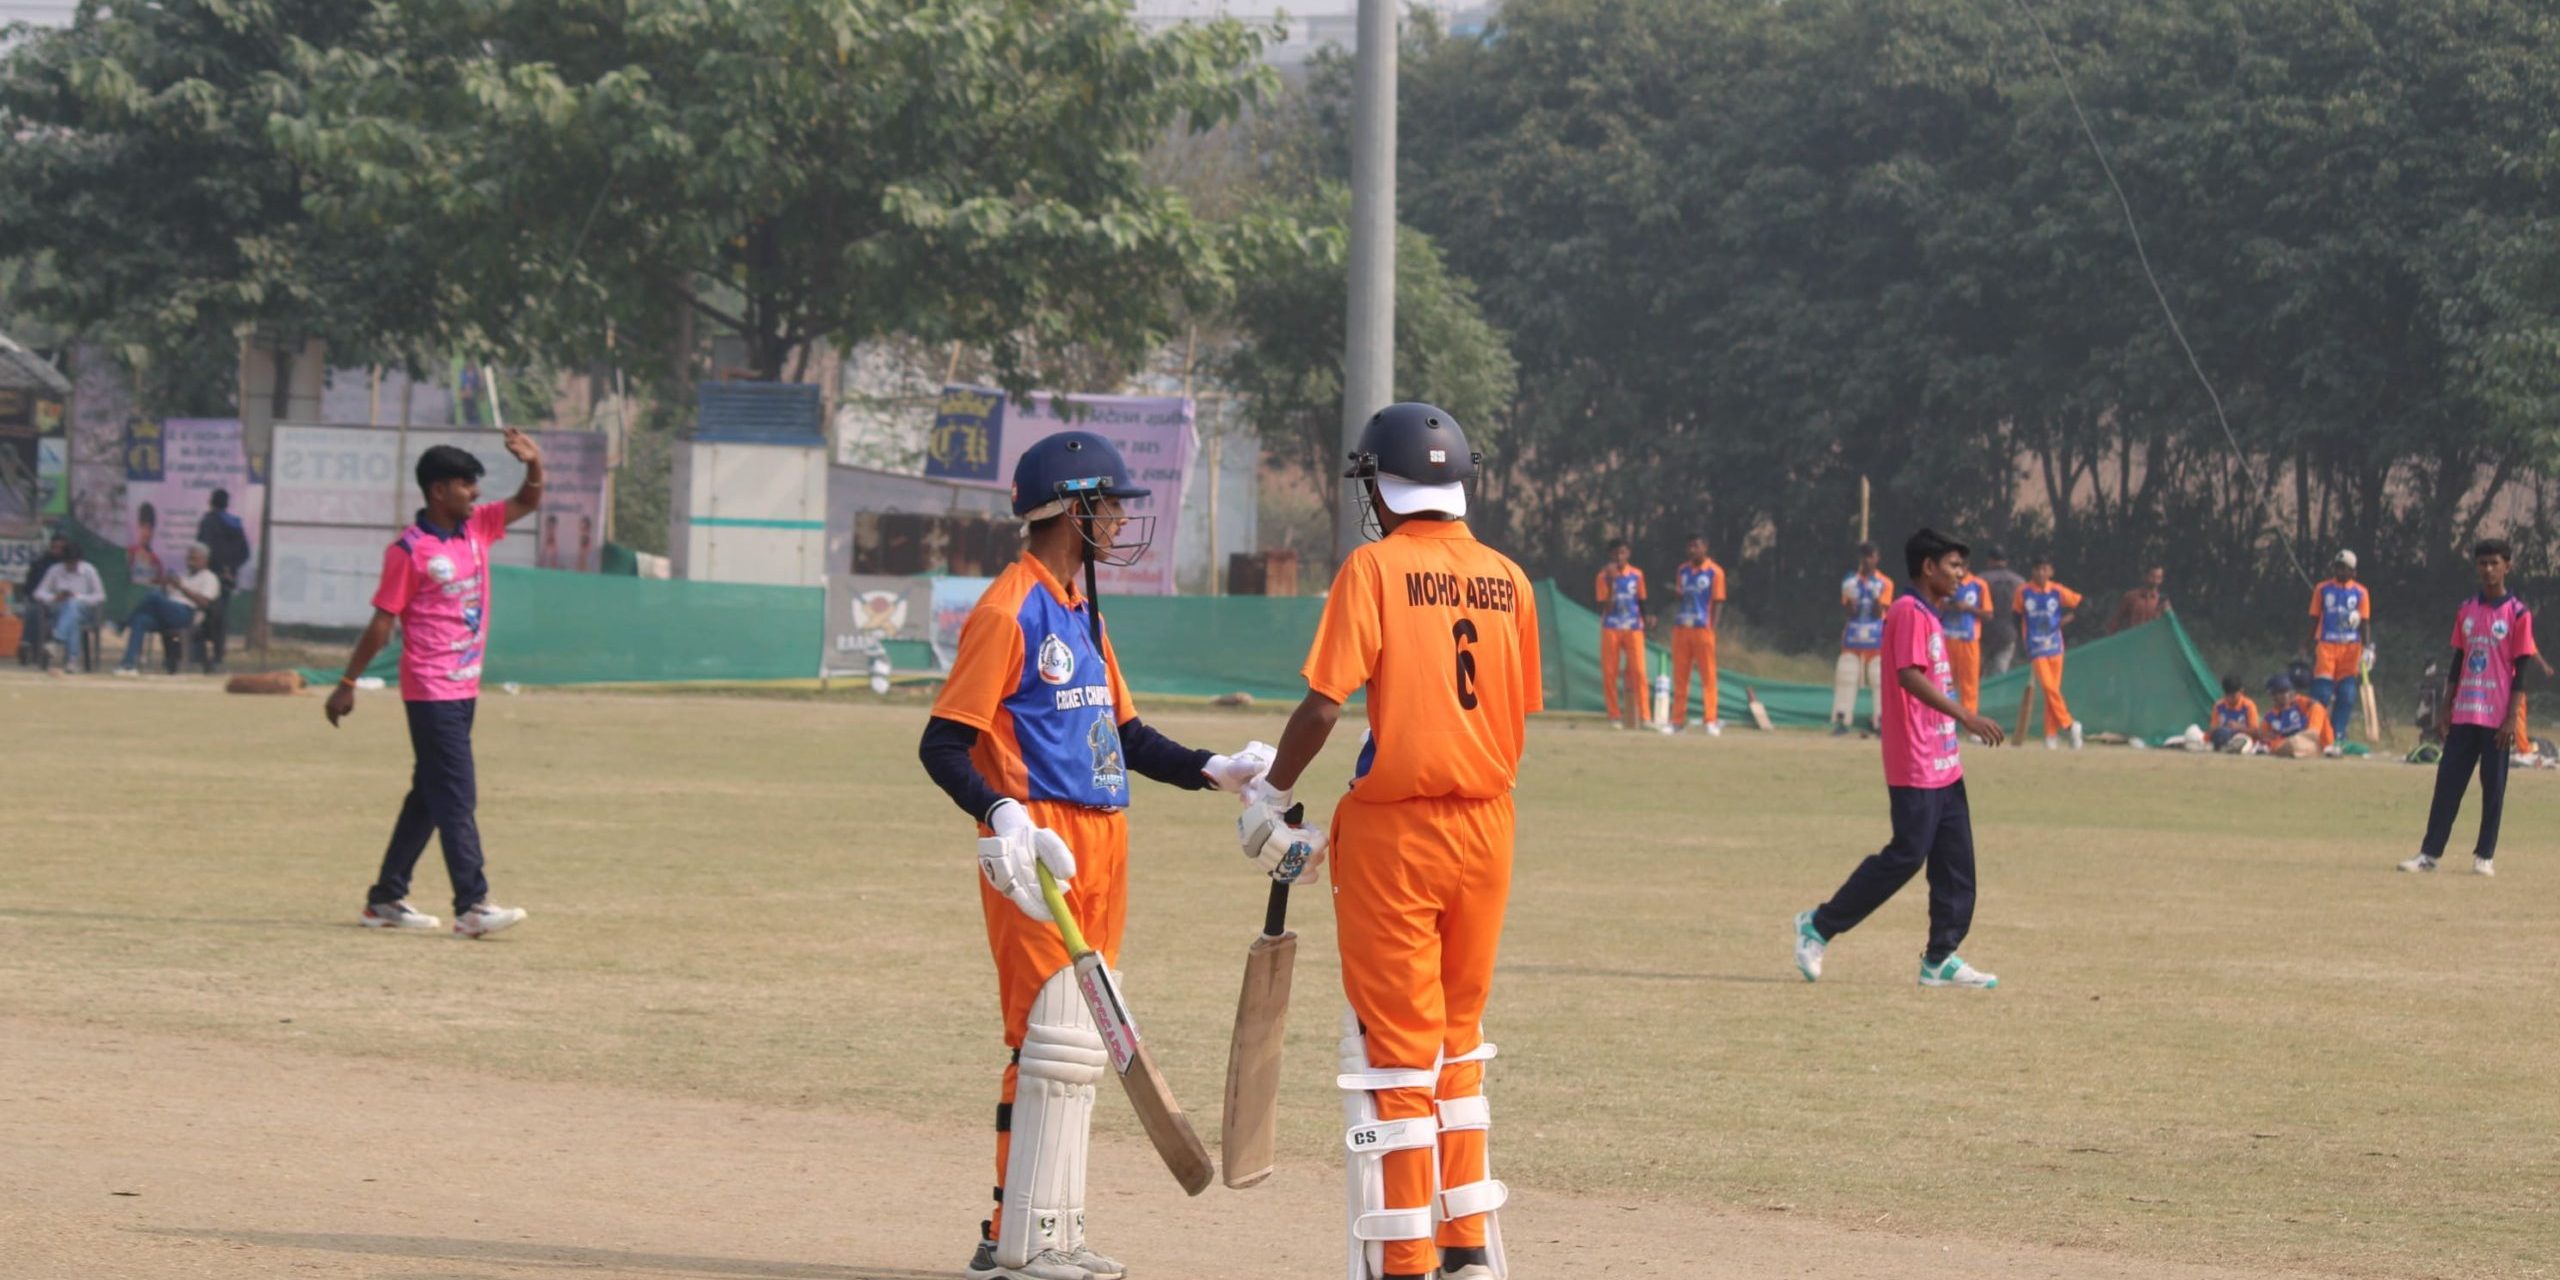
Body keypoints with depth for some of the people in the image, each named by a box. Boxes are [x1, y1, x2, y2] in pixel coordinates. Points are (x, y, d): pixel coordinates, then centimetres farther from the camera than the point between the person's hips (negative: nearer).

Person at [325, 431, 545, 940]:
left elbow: (528, 502, 12)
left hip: (465, 688, 8)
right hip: (430, 692, -8)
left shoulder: (477, 527, 9)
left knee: (430, 797, 12)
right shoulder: (408, 550, -11)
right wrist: (348, 683, -6)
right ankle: (471, 907, -14)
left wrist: (534, 463, -9)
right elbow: (382, 623, -8)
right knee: (457, 799, -12)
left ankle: (385, 899, 19)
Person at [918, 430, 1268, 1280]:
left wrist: (1212, 772, 11)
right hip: (1037, 841, -10)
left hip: (1100, 839, 10)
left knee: (1075, 1045, 12)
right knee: (1057, 1037, -11)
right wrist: (999, 813, -29)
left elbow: (1123, 732, 23)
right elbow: (943, 743, -14)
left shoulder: (1084, 612, 18)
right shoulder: (1010, 610, -11)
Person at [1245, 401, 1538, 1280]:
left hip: (1395, 828, -5)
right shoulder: (1508, 580, 5)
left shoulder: (1377, 568, -9)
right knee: (1458, 1037, 18)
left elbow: (1323, 704, -13)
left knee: (1397, 1046, 0)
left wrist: (1271, 795, 0)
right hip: (1485, 827, 5)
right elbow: (1517, 722, 9)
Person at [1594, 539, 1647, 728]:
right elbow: (1605, 607, -10)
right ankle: (1614, 717, 5)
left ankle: (1643, 717, -10)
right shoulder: (1604, 577, -2)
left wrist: (1644, 621, 9)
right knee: (1609, 673, -1)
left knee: (1638, 672, -8)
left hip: (1634, 629, 1)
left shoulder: (1637, 575, 5)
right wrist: (1611, 582, -19)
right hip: (1611, 629, -1)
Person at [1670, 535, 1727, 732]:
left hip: (1703, 629, -5)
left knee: (1708, 676, -3)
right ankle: (1677, 719, 12)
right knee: (1679, 677, 7)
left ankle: (1711, 721, -2)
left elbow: (1718, 602, -4)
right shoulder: (1682, 570, 12)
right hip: (1681, 628, 5)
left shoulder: (1715, 572, -2)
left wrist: (1713, 629, -11)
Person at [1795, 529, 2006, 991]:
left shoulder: (1929, 616, 18)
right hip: (1915, 766, -10)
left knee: (1955, 863, 6)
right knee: (1906, 856, -7)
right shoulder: (1909, 613, -12)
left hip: (1944, 765, 10)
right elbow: (1909, 676, -25)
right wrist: (1966, 717, -30)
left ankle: (1941, 960, 8)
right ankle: (1820, 926, 3)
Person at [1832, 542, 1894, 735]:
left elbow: (1878, 612, -7)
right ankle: (1840, 721, 0)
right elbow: (1849, 611, -1)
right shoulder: (1850, 583, 6)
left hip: (1876, 641, -2)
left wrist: (1876, 596, -23)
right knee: (1845, 679, -2)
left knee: (1880, 681, -6)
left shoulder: (1884, 583, 1)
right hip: (1852, 640, 2)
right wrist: (1849, 597, -19)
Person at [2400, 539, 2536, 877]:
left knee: (2493, 786, 1)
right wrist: (2446, 708, 10)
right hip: (2464, 715, 4)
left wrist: (2512, 718, -12)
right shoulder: (2466, 611, 11)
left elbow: (2522, 669, -6)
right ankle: (2429, 853, 2)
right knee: (2447, 782, 1)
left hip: (2497, 718, -4)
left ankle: (2485, 857, 8)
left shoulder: (2517, 614, -4)